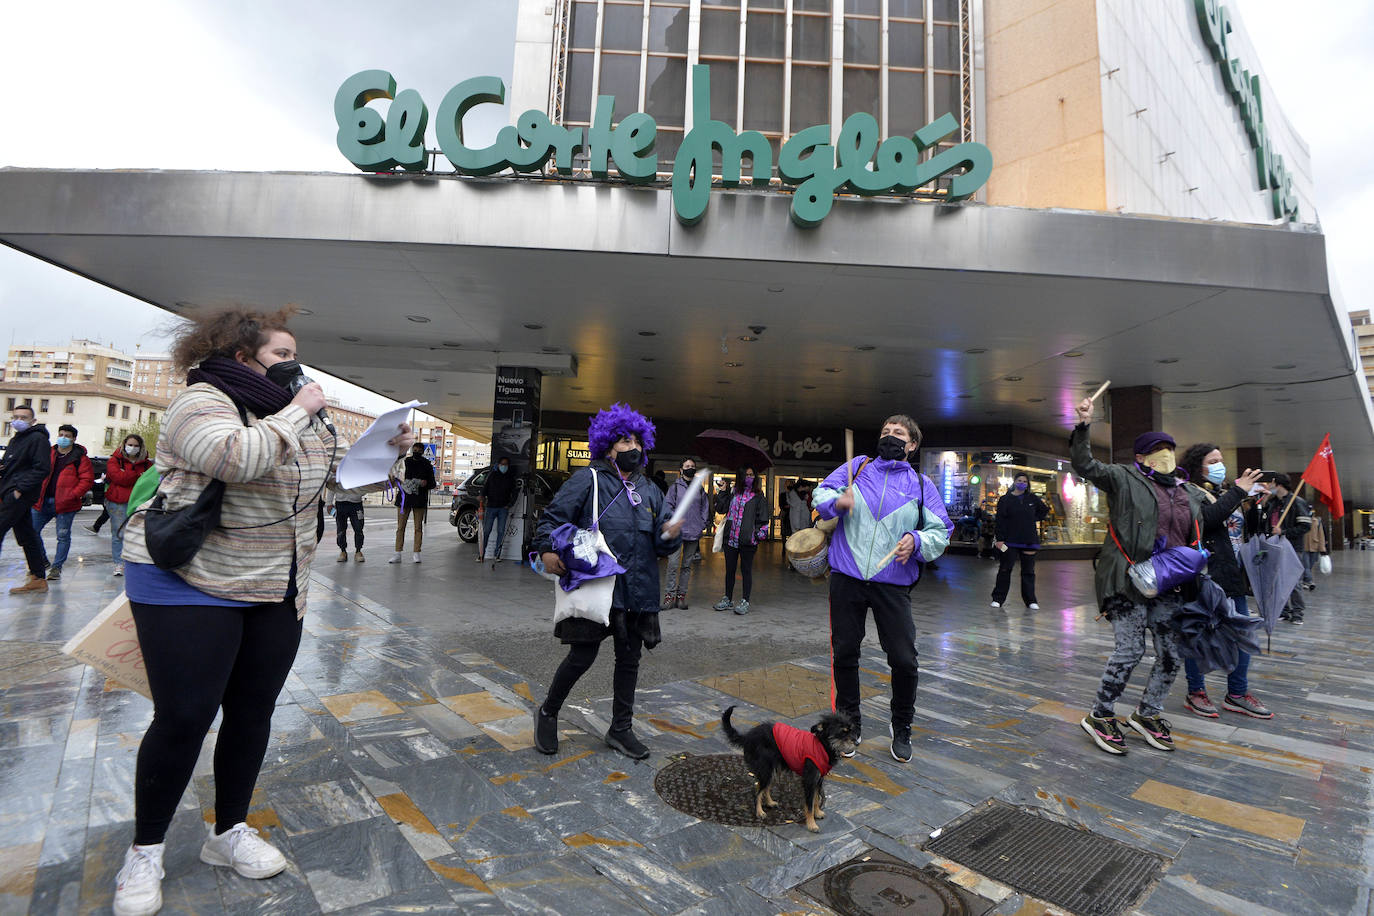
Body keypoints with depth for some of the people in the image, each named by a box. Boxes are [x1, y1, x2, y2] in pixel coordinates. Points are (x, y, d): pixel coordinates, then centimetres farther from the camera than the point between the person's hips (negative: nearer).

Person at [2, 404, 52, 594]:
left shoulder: (38, 439, -7)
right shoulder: (14, 440, 20)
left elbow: (42, 469, -15)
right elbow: (10, 467, 28)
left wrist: (20, 489, -18)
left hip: (20, 494, -9)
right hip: (10, 493, 9)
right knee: (27, 536, 9)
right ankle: (38, 579, 13)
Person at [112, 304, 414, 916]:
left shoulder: (293, 414, 12)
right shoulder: (202, 402, -13)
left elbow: (336, 471, 16)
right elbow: (240, 458, -33)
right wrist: (296, 413, -21)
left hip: (276, 589, 7)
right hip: (190, 584, -7)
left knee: (253, 711, 11)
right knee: (184, 718, -2)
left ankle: (229, 832, 29)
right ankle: (145, 851, 21)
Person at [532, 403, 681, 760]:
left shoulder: (649, 490, 15)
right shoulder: (588, 479, -2)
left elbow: (660, 545, 15)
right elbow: (553, 516, -3)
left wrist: (669, 535, -7)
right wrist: (547, 550, -20)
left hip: (637, 590, 6)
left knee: (629, 658, 13)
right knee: (582, 656, -2)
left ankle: (621, 728, 31)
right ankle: (548, 712, 27)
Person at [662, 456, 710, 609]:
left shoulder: (700, 489, 12)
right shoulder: (675, 487, 2)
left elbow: (705, 508, 18)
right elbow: (667, 505, -1)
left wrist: (702, 524, 6)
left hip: (694, 533, 4)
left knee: (687, 566, 8)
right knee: (673, 564, -10)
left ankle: (681, 595, 16)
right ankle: (670, 595, -2)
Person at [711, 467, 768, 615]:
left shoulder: (757, 496, 3)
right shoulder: (732, 492, 10)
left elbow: (762, 517, 2)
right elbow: (720, 508, 7)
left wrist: (760, 533, -8)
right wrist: (723, 491, 2)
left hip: (748, 540, -3)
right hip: (731, 537, 3)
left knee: (746, 570, 4)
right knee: (729, 569, 11)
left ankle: (745, 602, 13)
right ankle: (728, 599, 24)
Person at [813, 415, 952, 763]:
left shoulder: (921, 484, 8)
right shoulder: (857, 467, 9)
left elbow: (941, 532, 5)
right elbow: (820, 494, 5)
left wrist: (916, 540, -16)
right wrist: (837, 502, -18)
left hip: (893, 584, 0)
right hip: (847, 579, 1)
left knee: (904, 661, 0)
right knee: (844, 654, 9)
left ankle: (901, 727, 27)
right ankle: (849, 723, 30)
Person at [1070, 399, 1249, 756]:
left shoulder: (1188, 492, 18)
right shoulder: (1125, 478, -4)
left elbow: (1215, 512, 35)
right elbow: (1084, 465, -15)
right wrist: (1083, 425, -23)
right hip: (1129, 582, -7)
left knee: (1171, 654, 11)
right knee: (1131, 650, -7)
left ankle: (1147, 714, 31)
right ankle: (1099, 716, 9)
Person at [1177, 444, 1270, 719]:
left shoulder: (1226, 492, 17)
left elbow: (1248, 529, 23)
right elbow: (1207, 520, -24)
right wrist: (1239, 493, -19)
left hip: (1233, 576, 8)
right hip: (1204, 577, -8)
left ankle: (1237, 694, 23)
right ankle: (1196, 693, 13)